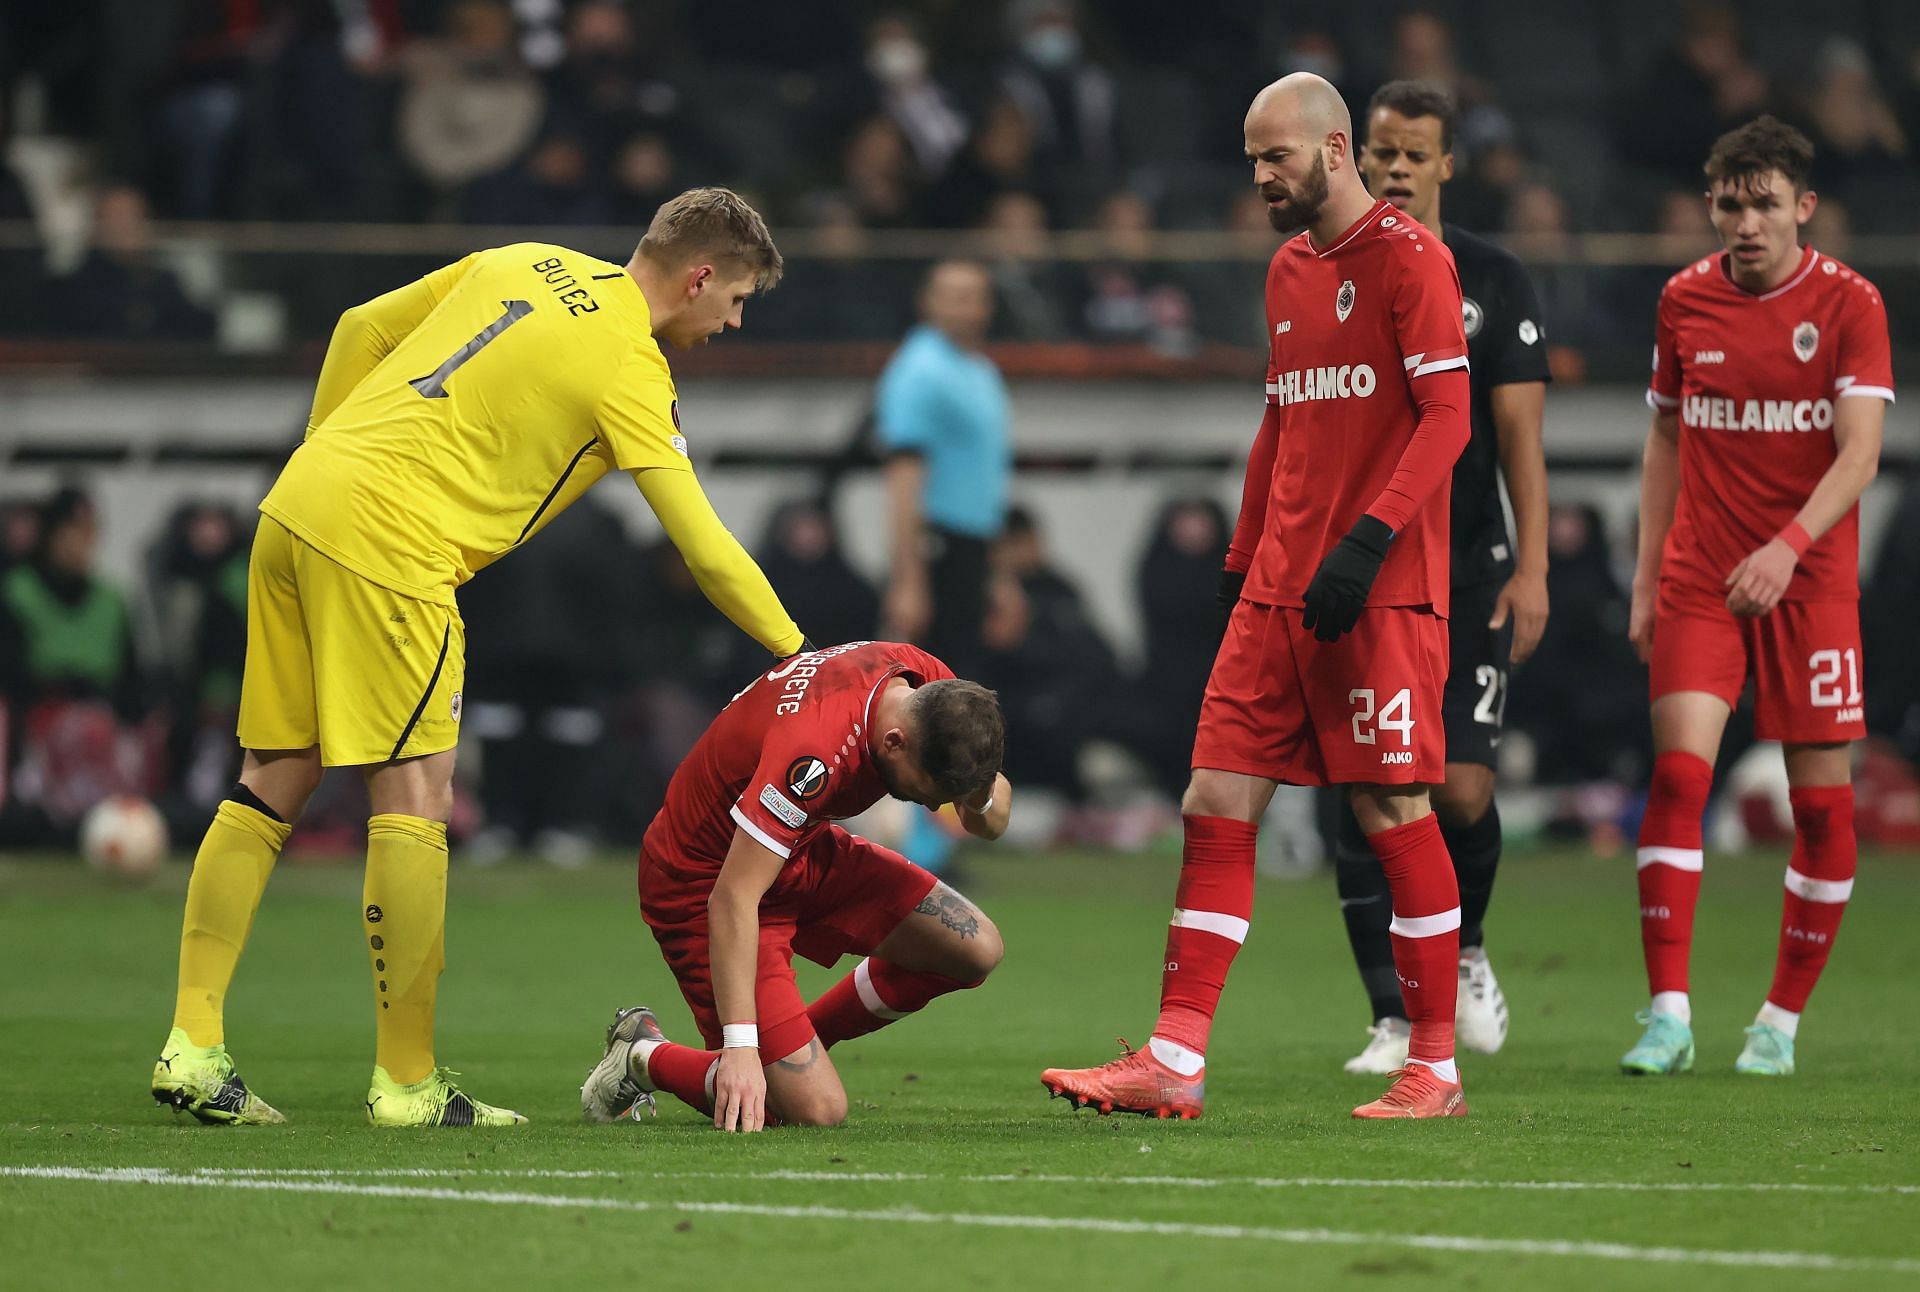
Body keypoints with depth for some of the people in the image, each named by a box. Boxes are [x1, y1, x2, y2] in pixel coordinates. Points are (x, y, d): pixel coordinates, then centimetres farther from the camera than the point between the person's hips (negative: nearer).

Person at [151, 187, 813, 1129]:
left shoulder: (528, 265, 16)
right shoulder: (629, 369, -5)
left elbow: (361, 329, 21)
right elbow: (706, 550, -6)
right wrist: (798, 654, 4)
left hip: (296, 511, 8)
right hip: (389, 548, -8)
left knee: (273, 785, 11)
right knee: (413, 798, -3)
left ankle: (193, 1049, 9)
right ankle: (407, 1083, -2)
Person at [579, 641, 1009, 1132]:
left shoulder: (928, 683, -14)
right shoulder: (814, 750, -38)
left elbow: (990, 823, 0)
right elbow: (732, 899, -37)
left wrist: (985, 799, -26)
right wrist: (739, 1046, -40)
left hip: (804, 852, 9)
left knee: (976, 948, -2)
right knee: (816, 1110, -17)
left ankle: (798, 1043, 15)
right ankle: (645, 1057, 9)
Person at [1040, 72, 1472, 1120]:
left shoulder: (1409, 258, -7)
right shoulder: (1289, 268, 18)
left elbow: (1447, 416, -13)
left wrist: (1368, 541, -21)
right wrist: (1242, 559, 20)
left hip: (1381, 597, -8)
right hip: (1278, 592, 8)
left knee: (1392, 811, -5)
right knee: (1216, 804, 0)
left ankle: (1436, 1070, 4)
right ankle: (1174, 1063, -1)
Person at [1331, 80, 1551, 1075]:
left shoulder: (1493, 282, 3)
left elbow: (1519, 435, 0)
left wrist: (1531, 570, -7)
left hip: (1467, 574, -1)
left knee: (1461, 788, -9)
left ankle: (1465, 948, 21)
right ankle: (1395, 1019, 0)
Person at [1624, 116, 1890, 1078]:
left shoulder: (1849, 304, -5)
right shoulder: (1684, 301, 5)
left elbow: (1859, 452, -14)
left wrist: (1789, 546, -29)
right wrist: (1646, 580, 11)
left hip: (1809, 580, -2)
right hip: (1699, 581, 2)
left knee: (1821, 801, 0)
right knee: (1678, 773, -13)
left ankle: (1781, 1020, 13)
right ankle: (1669, 1015, -13)